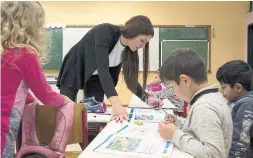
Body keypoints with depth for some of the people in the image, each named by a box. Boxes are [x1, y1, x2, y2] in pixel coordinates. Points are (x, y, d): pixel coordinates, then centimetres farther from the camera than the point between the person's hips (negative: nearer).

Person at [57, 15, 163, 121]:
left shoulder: (129, 50, -13)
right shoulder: (105, 32, -34)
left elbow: (131, 78, -4)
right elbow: (102, 68, -44)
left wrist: (146, 98, -19)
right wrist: (116, 103, -55)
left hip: (95, 78, 5)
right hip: (74, 71, -5)